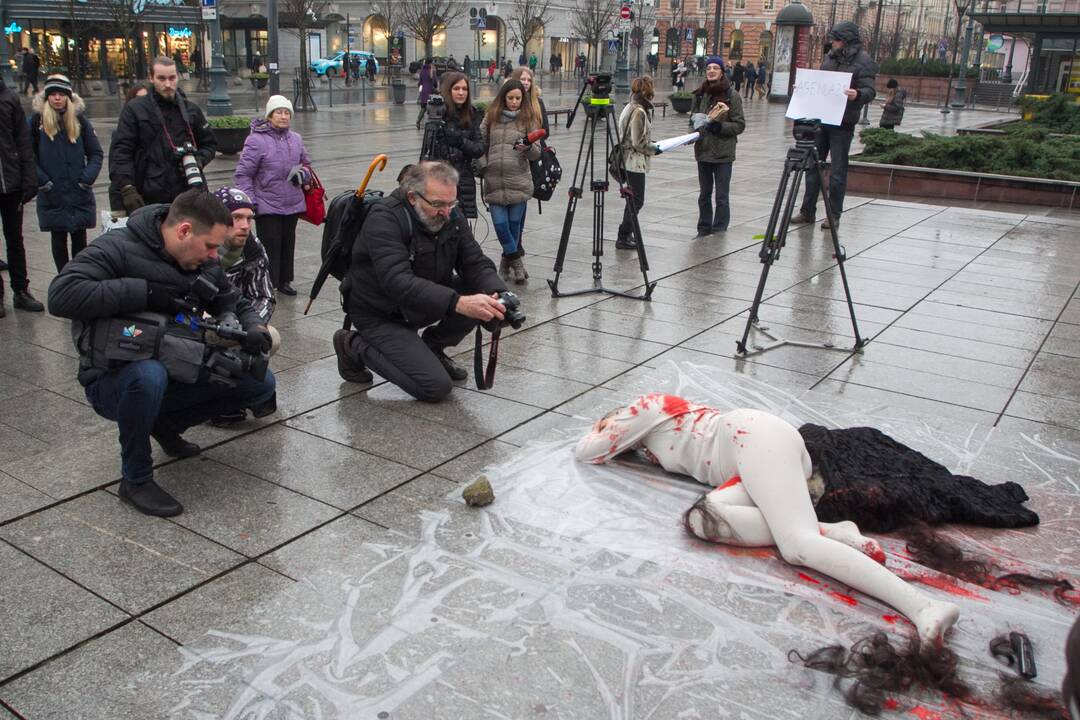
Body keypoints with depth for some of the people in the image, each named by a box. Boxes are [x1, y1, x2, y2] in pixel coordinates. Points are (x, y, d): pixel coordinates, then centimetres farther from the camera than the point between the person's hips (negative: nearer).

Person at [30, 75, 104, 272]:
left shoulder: (79, 120, 4)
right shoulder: (37, 120, 0)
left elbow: (96, 153, 7)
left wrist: (87, 178, -6)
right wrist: (41, 180, -8)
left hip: (80, 194, 1)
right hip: (52, 195, -1)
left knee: (79, 238, 6)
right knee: (58, 239, 5)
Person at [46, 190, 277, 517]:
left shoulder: (206, 265, 1)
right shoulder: (118, 248, -20)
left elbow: (235, 305, 11)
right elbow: (61, 295, -32)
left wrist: (254, 329, -14)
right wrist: (144, 291, -33)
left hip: (176, 374, 6)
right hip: (113, 381, -6)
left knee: (261, 382, -5)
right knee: (149, 374, -42)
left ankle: (167, 424, 14)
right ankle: (136, 480, -17)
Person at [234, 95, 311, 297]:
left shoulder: (296, 139, 8)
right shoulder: (256, 140, -10)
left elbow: (306, 163, 25)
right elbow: (243, 174, -8)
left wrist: (304, 174, 2)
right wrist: (249, 202, -13)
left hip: (293, 204, 6)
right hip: (267, 205, -6)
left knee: (288, 243, 13)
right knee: (270, 245, -4)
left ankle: (285, 280, 26)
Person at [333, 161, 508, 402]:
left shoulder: (452, 218, -6)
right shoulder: (384, 218, -28)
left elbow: (477, 264, -9)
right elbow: (397, 282, -40)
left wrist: (499, 296, -32)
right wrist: (457, 303, -52)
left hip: (426, 302, 7)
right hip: (381, 314, -6)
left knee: (483, 296, -16)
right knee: (436, 387, -16)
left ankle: (432, 348, 10)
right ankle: (354, 347, 4)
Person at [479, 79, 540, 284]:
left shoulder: (528, 119, 6)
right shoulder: (491, 117, 10)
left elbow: (537, 153, 2)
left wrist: (528, 148, -19)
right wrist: (482, 164, -1)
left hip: (519, 182, -1)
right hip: (494, 181, 1)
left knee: (515, 225, 2)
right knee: (500, 225, -5)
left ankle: (508, 261, 21)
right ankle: (516, 260, 16)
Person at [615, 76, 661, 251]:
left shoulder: (629, 107, 11)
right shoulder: (639, 111, -18)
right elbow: (639, 143, -19)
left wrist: (651, 144, 15)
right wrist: (655, 149, -6)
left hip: (629, 161, 10)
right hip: (634, 162, -10)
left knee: (634, 199, 16)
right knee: (636, 200, -3)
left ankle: (626, 235, 22)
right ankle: (623, 238, 2)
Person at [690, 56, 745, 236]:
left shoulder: (732, 96, -5)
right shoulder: (700, 94, 5)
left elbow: (740, 125, -6)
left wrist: (720, 127, -19)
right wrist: (699, 124, -4)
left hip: (723, 153, -4)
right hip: (703, 150, 4)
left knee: (721, 196, -2)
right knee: (704, 194, 14)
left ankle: (719, 232, 7)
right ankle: (704, 229, 26)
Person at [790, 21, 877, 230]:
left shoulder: (863, 61, -7)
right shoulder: (831, 56, 12)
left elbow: (870, 91, -14)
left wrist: (858, 94, -34)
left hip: (842, 124, -6)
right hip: (821, 119, 7)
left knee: (837, 171, -1)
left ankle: (834, 215, 8)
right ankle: (807, 211, 16)